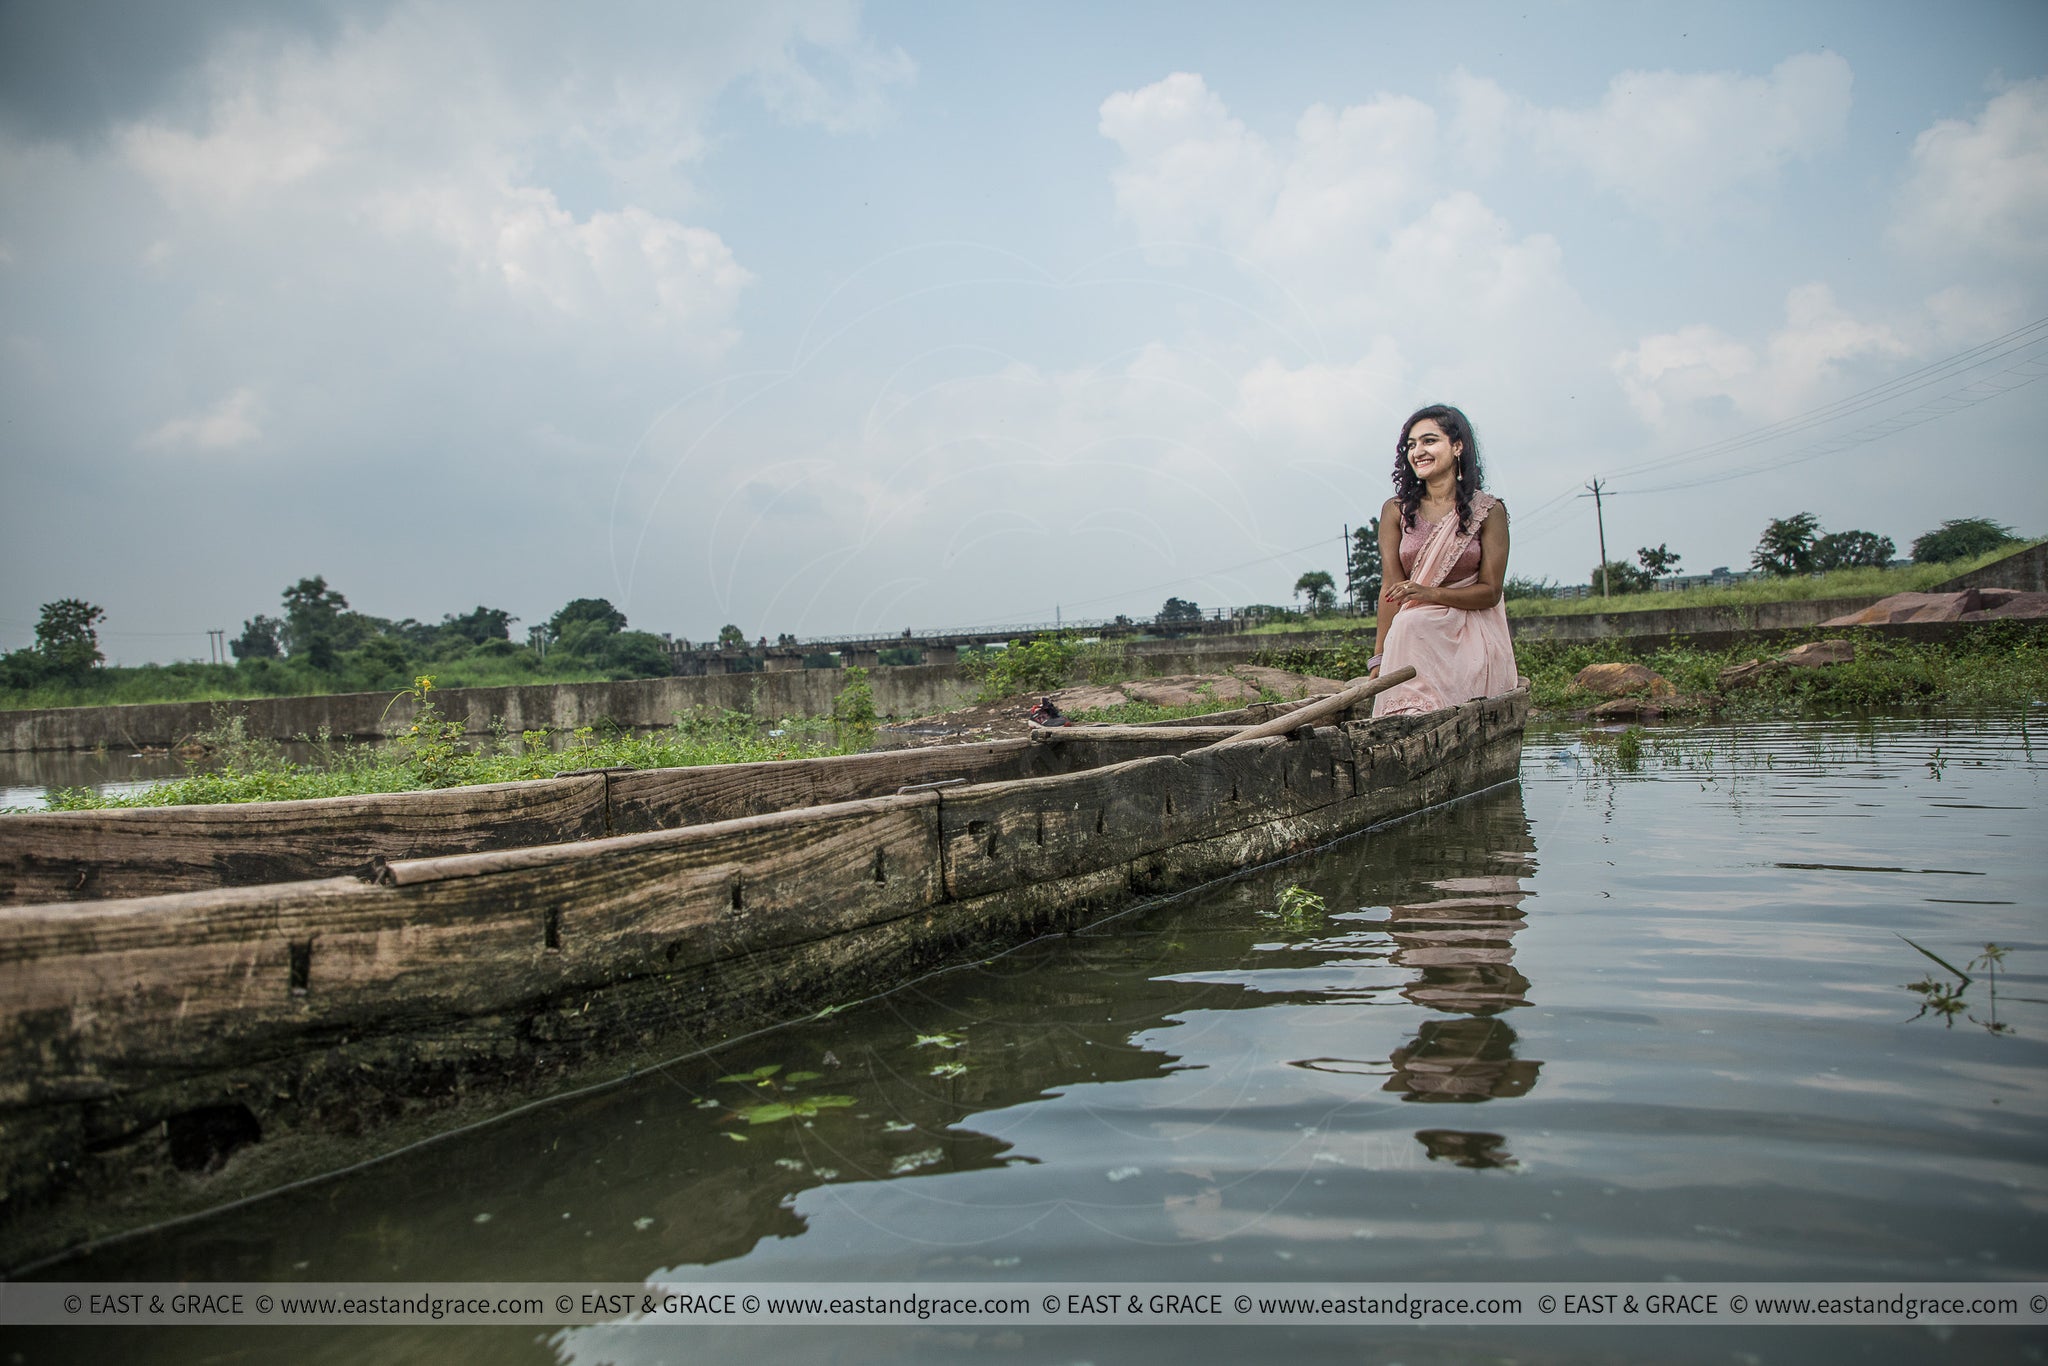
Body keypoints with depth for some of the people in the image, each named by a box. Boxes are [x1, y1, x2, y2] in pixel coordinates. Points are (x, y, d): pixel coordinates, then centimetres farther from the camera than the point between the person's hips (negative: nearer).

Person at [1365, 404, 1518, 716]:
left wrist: (1430, 593, -18)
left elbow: (1490, 592, 0)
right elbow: (1392, 588, -1)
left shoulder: (1488, 511, 3)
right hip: (1412, 637, 2)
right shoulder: (1396, 511, 7)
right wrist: (1379, 659, -11)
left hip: (1472, 641, -2)